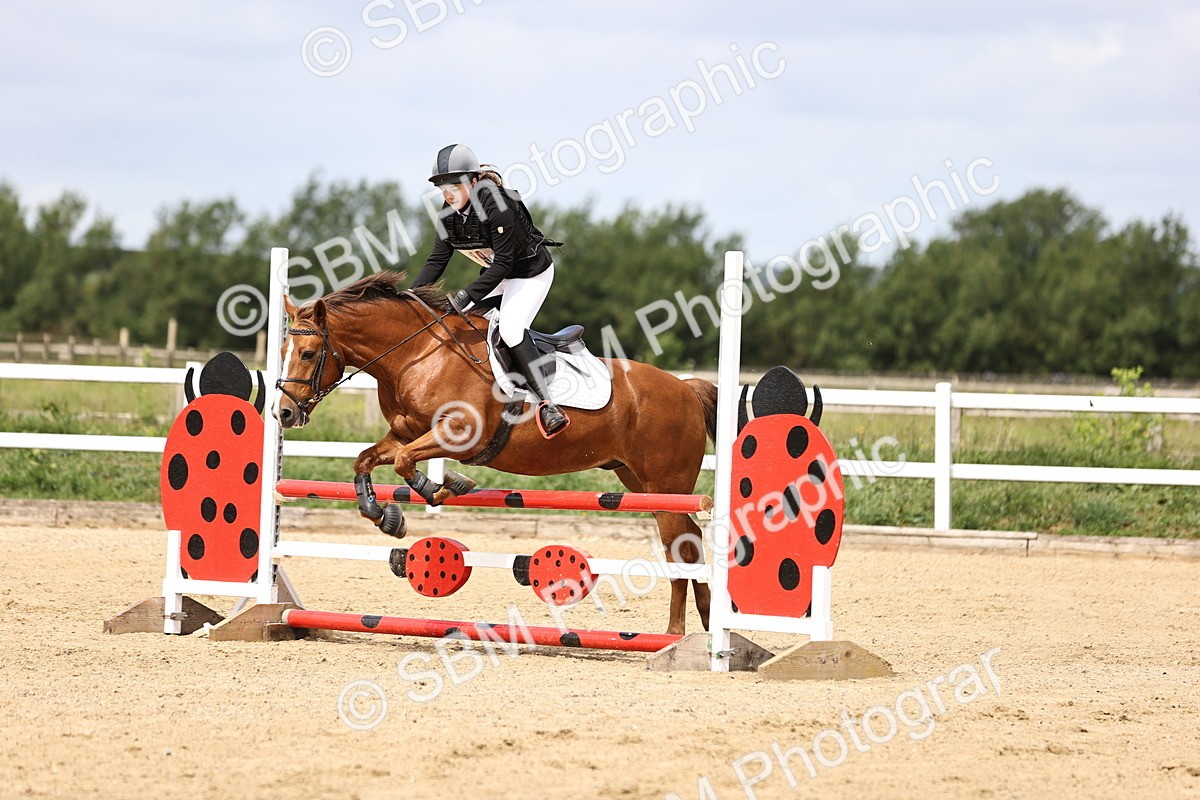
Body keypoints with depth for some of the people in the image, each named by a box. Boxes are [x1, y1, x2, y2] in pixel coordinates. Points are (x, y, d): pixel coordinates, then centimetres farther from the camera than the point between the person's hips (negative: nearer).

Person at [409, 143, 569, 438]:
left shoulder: (497, 206, -30)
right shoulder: (450, 214, -5)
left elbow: (503, 264, -30)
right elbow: (437, 260, -2)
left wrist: (467, 295, -35)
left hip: (531, 272, -9)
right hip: (497, 273, 9)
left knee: (510, 328, -28)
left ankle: (547, 405, -34)